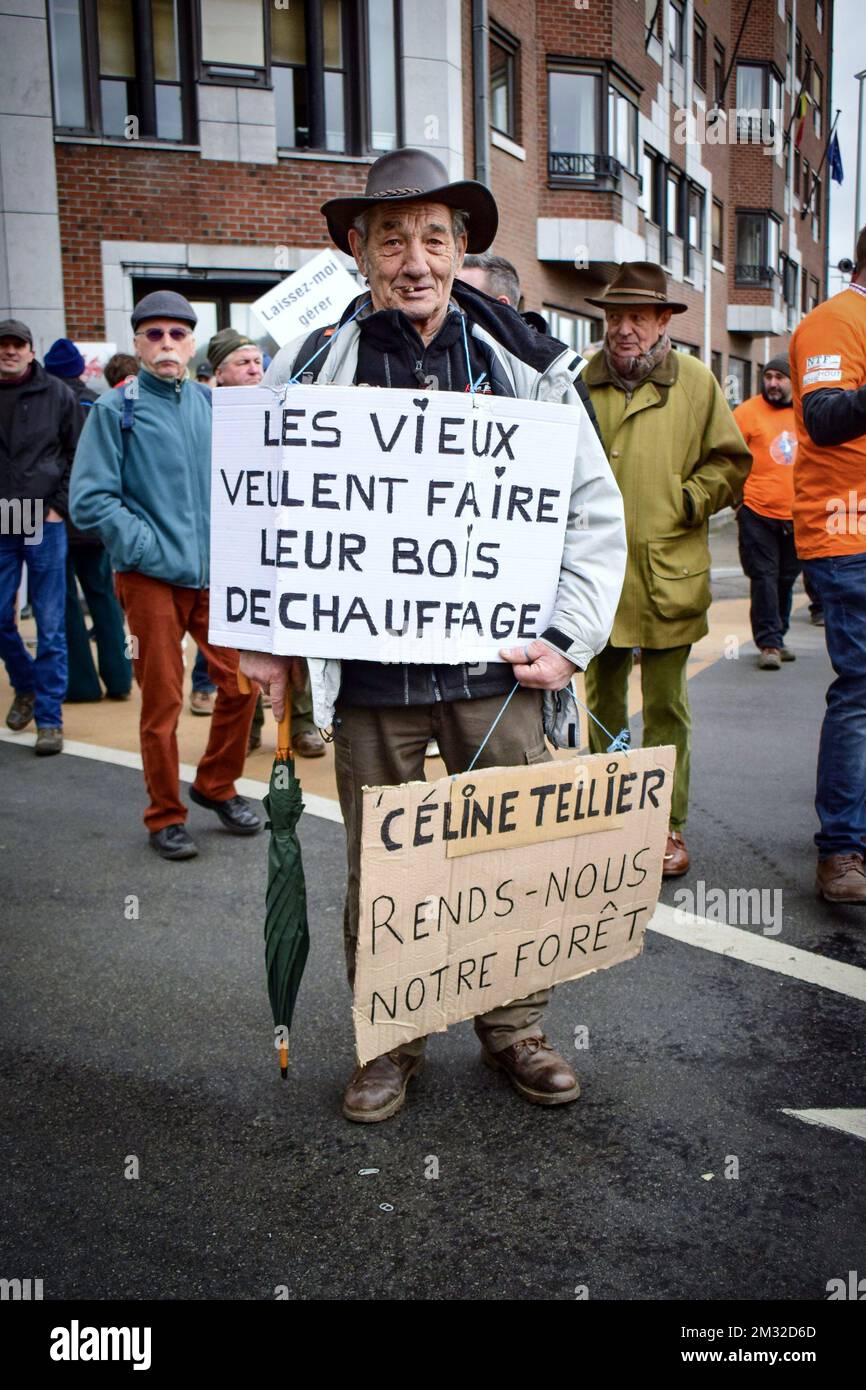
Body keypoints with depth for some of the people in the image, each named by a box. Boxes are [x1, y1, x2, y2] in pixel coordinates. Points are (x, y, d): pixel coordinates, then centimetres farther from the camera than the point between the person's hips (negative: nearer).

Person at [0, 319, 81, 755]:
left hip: (45, 523, -2)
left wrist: (60, 506, -4)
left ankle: (49, 718, 7)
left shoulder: (56, 394, 2)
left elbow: (78, 454, 4)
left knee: (50, 626, 0)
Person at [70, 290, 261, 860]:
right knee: (162, 701, 2)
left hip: (216, 574, 4)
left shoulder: (213, 404, 9)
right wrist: (149, 547, -13)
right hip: (151, 578, -4)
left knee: (241, 682, 5)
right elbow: (90, 499, -9)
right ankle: (166, 816, 19)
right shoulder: (115, 411, -3)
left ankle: (217, 785, 28)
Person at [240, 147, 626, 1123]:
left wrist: (569, 637, 0)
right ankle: (389, 1044, 30)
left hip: (494, 669, 1)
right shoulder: (311, 371, 3)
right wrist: (262, 638, 5)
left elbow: (595, 508, 8)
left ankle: (514, 1031, 32)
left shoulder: (523, 365, 4)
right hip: (369, 675, 0)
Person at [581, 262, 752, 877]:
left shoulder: (696, 382, 4)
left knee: (665, 708, 3)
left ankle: (668, 827, 14)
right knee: (602, 703, 12)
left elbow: (730, 461, 7)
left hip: (667, 576, -2)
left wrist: (685, 503, -5)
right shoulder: (581, 381, 8)